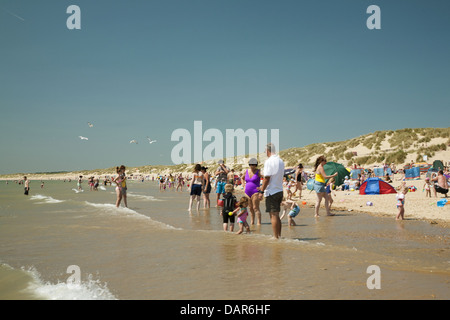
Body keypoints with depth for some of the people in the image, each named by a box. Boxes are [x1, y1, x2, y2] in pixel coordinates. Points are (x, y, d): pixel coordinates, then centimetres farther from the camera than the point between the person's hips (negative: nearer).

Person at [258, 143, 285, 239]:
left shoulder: (269, 161, -13)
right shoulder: (281, 161, 12)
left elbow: (267, 178, -17)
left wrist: (261, 191, -11)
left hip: (271, 192, -8)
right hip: (280, 191, 8)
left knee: (273, 215, -4)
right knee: (276, 215, 15)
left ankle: (275, 237, -3)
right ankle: (279, 235, 19)